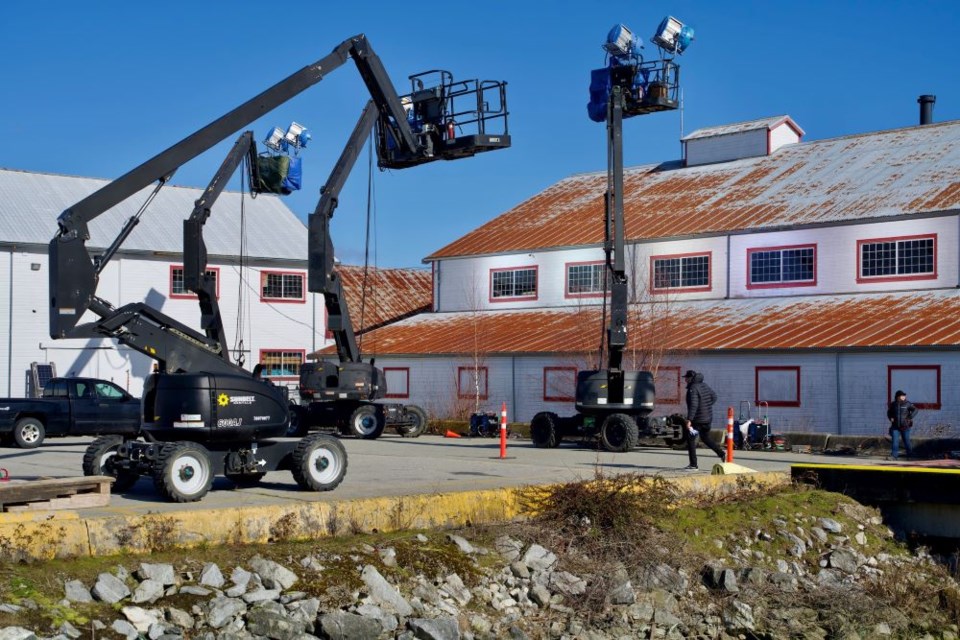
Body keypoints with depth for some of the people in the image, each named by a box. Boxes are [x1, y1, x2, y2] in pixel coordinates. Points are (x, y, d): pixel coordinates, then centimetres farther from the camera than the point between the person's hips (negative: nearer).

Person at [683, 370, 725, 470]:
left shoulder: (693, 389, -19)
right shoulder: (704, 385, 8)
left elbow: (693, 405, -28)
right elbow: (714, 396, 20)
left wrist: (689, 419, -31)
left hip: (698, 419, -9)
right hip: (708, 418, 9)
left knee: (690, 439, 1)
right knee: (706, 438, 25)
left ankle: (693, 465, 1)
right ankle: (722, 454, 18)